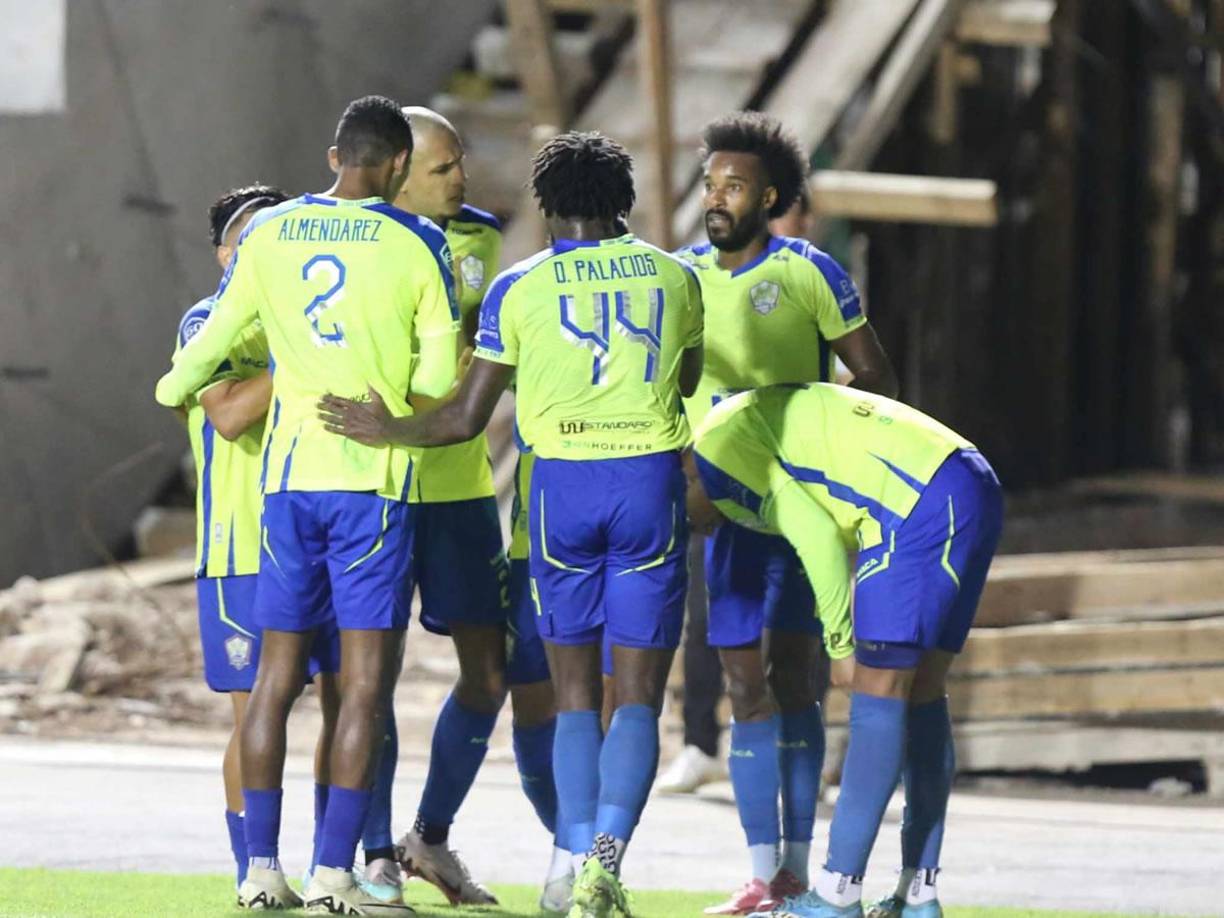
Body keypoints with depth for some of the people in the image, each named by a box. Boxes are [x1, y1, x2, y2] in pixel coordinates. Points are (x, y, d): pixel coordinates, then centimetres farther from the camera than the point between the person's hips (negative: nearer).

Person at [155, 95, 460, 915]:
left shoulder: (268, 234, 5)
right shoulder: (418, 243, -4)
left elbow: (216, 340, 13)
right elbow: (440, 377, -5)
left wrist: (174, 387, 33)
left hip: (288, 475, 4)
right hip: (374, 479, -4)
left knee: (278, 673, 9)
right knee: (368, 679, -2)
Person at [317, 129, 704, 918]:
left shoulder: (519, 289, 1)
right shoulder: (674, 278, 7)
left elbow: (466, 418, 0)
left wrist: (388, 431, 15)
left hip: (564, 482, 0)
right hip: (651, 477, 0)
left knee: (576, 695, 11)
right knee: (638, 696, 2)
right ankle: (608, 850, -19)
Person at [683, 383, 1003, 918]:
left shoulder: (716, 441, 0)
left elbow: (815, 536, -9)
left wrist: (841, 646, -1)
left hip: (922, 505, -9)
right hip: (976, 492, 10)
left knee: (877, 689, -7)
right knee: (922, 691, 12)